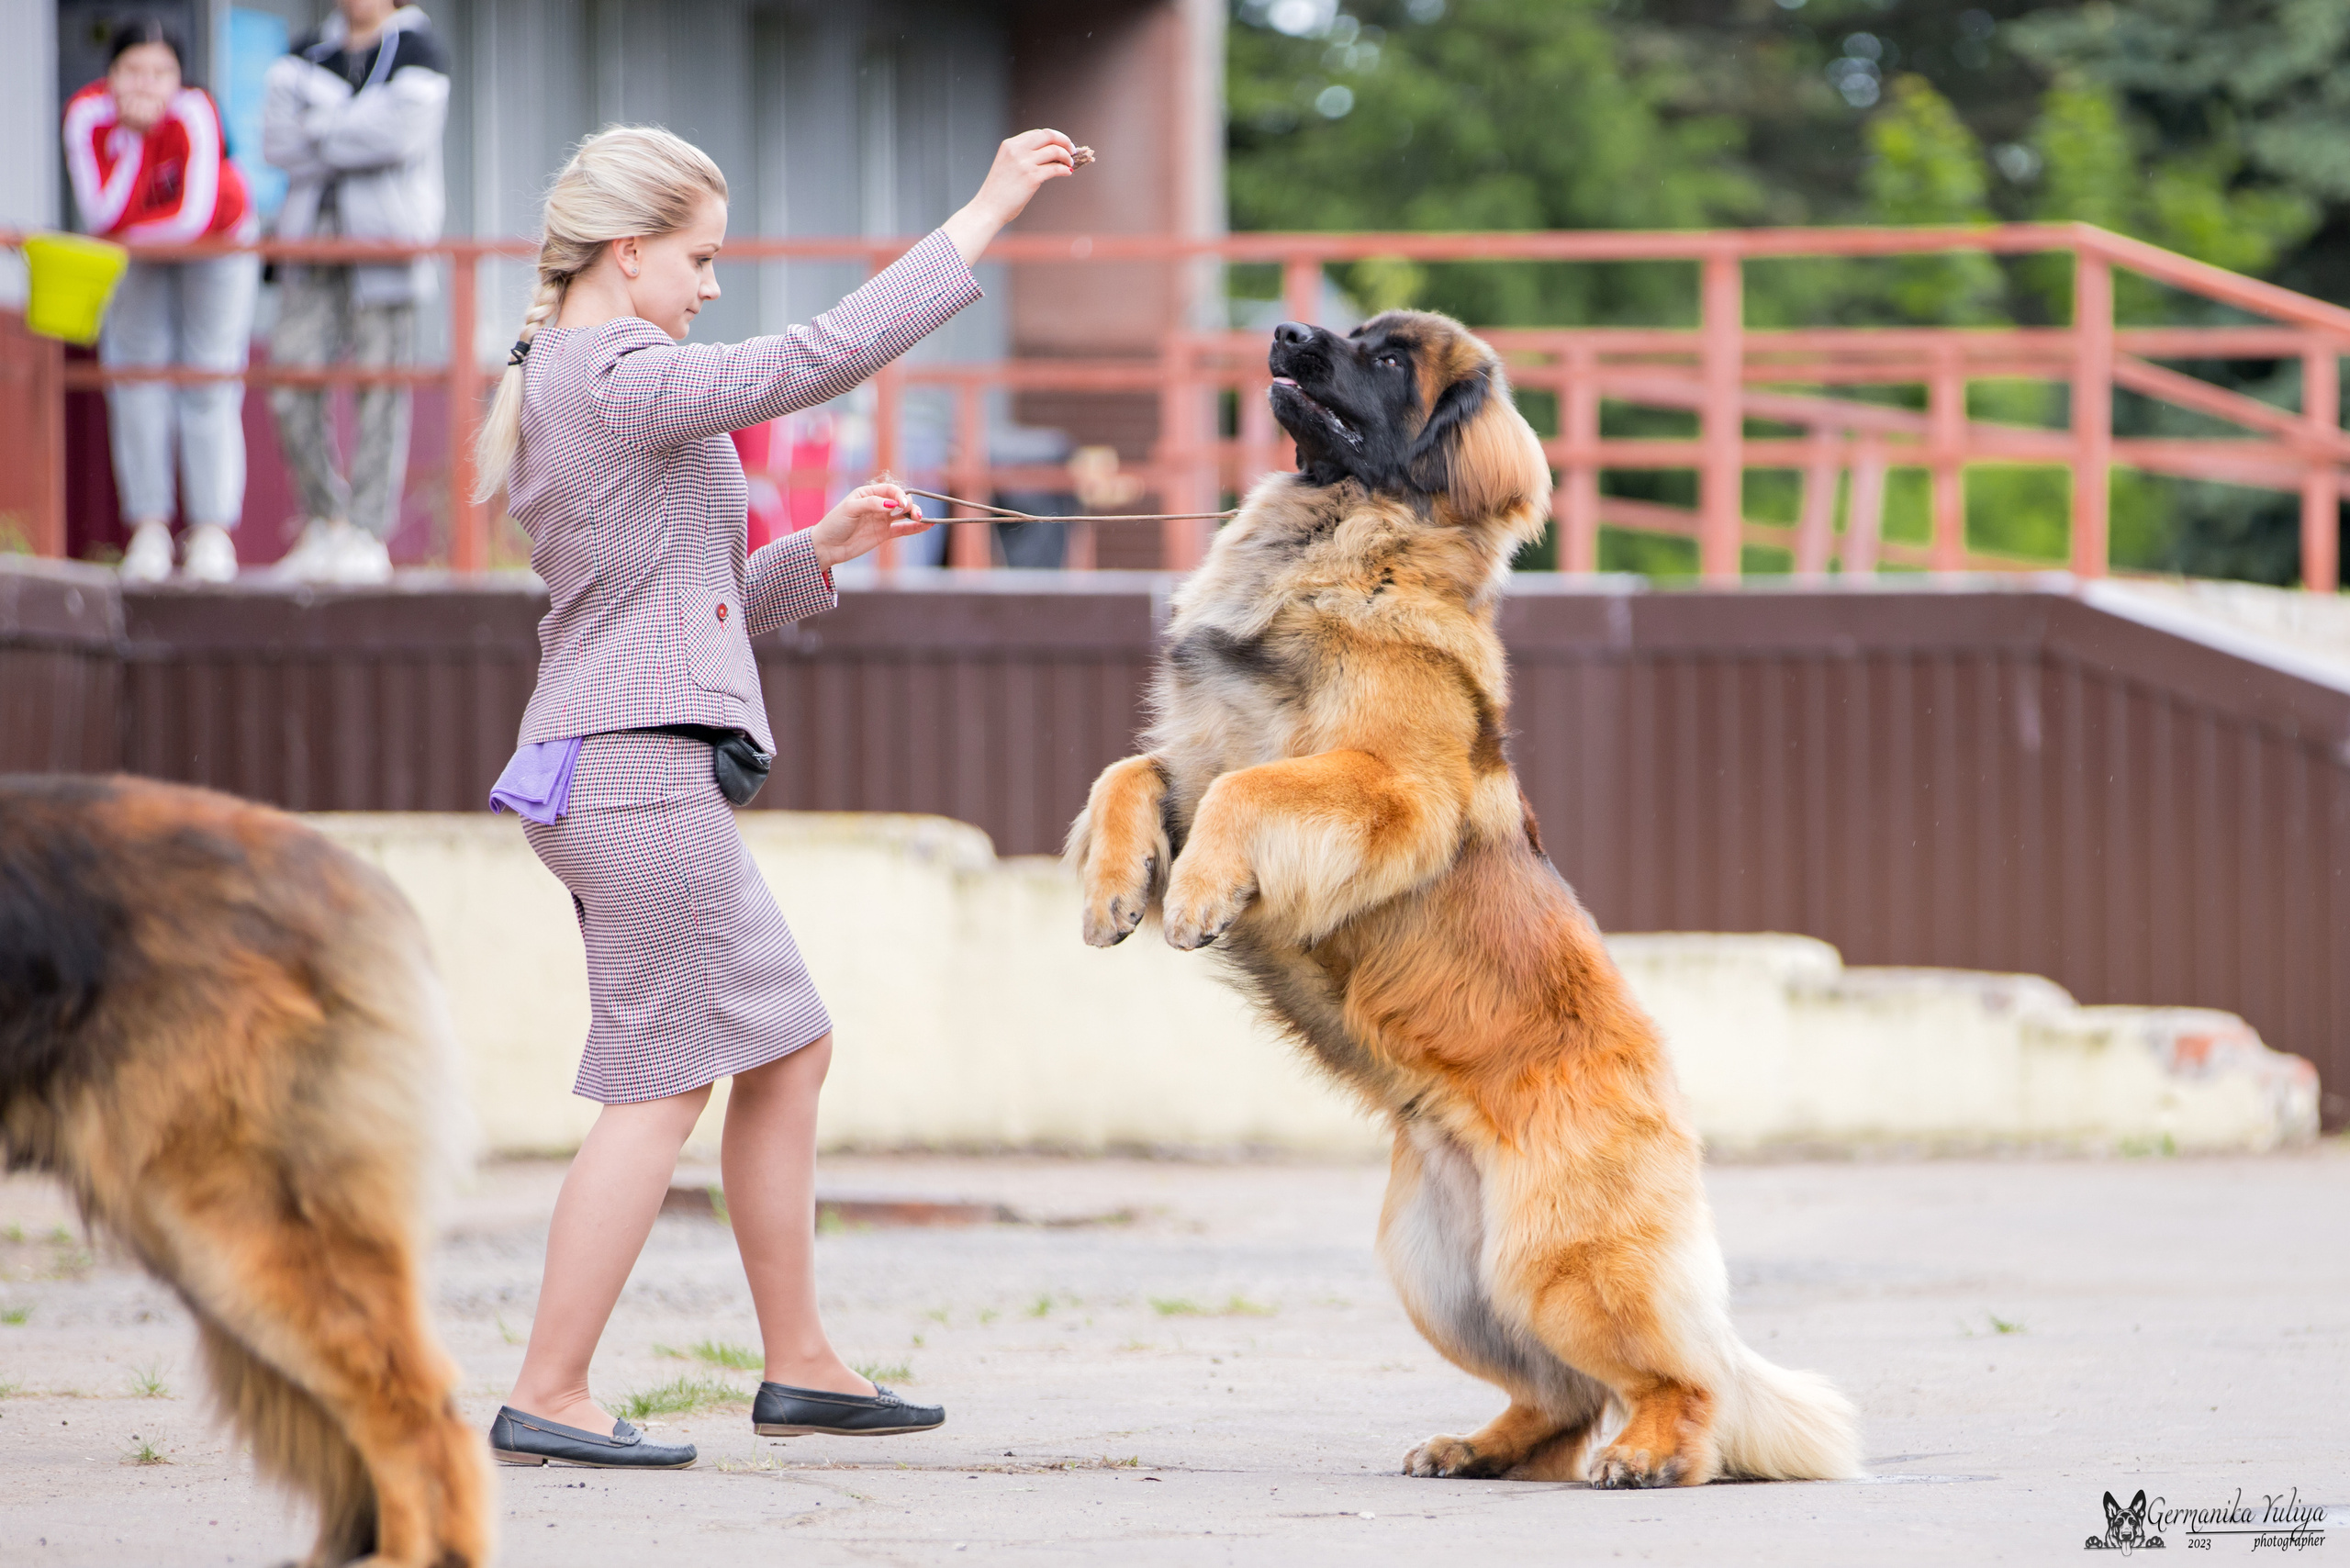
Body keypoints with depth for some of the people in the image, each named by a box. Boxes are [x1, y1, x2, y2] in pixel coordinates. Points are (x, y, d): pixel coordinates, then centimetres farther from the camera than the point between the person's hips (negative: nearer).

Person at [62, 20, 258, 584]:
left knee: (209, 381, -7)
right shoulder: (88, 115, -28)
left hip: (216, 243, -3)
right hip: (132, 259, 3)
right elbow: (103, 215, -34)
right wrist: (133, 136, -39)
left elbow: (195, 216, -36)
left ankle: (212, 531, -7)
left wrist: (130, 234, -22)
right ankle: (149, 529, -2)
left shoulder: (194, 114, -35)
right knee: (136, 378, -4)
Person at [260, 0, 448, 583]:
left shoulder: (417, 48, 2)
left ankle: (369, 535, -3)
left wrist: (320, 131, -4)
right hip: (313, 236, 5)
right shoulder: (307, 53, 16)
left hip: (385, 239, -5)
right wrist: (355, 131, -10)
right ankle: (325, 521, 10)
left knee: (379, 391, -6)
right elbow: (279, 140, 2)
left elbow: (401, 130, -14)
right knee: (291, 385, -3)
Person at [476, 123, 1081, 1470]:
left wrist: (821, 550, 11)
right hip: (644, 767, -11)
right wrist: (983, 218, -16)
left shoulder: (563, 389, 19)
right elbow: (823, 356, -21)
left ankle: (801, 1364, 20)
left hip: (624, 773, 11)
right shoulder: (617, 381, -14)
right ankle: (547, 1398, -4)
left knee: (790, 1048, 15)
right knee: (662, 1085, -6)